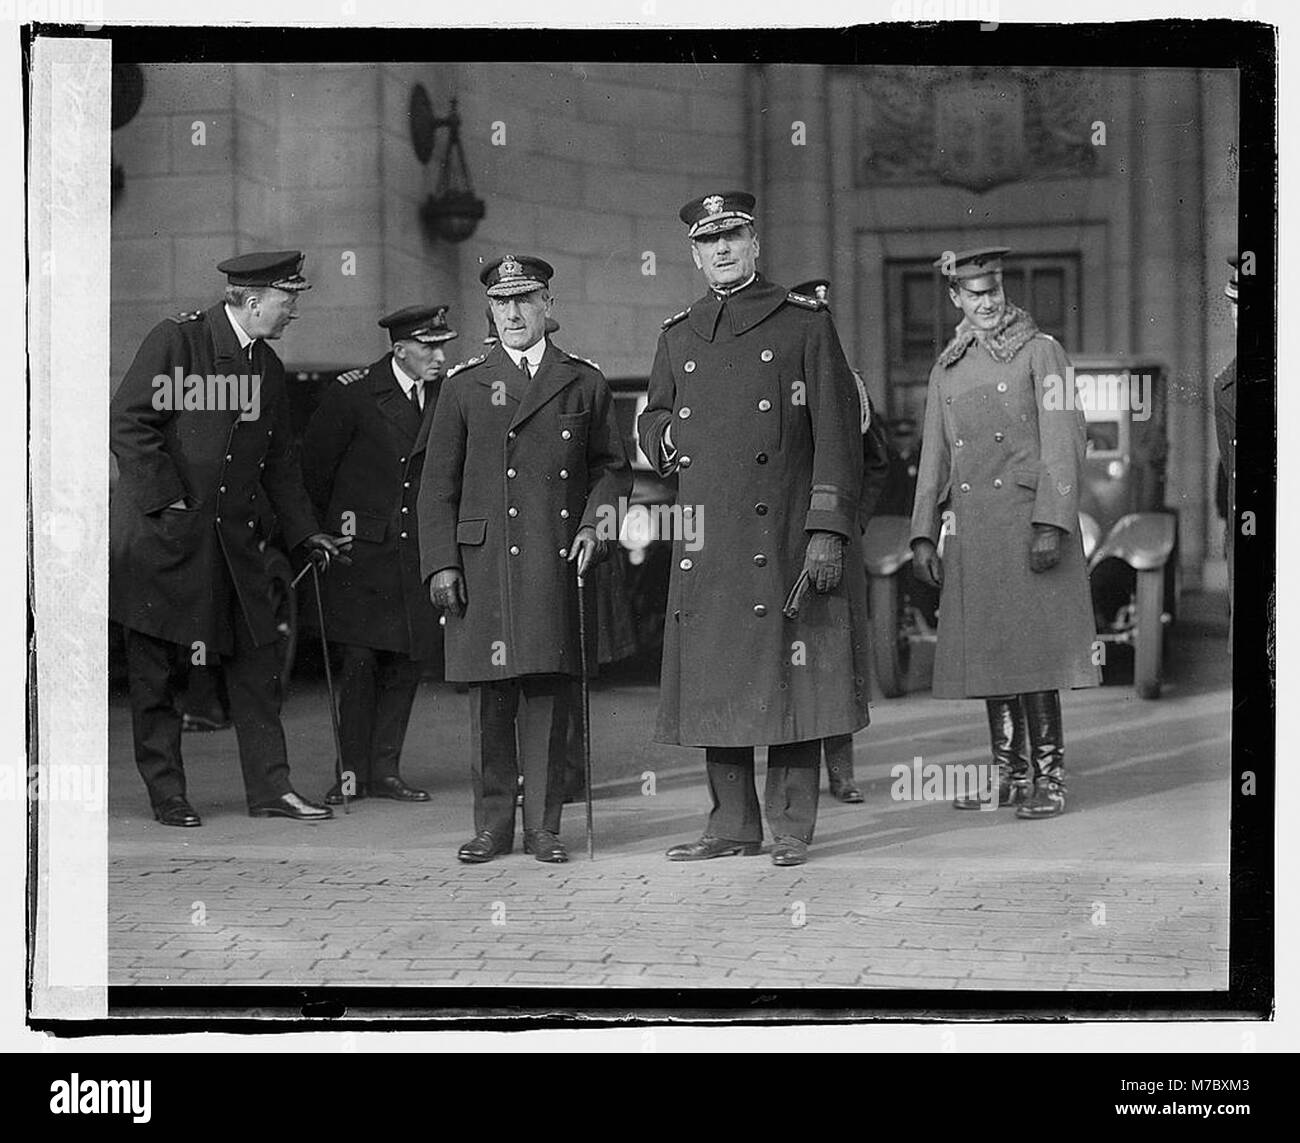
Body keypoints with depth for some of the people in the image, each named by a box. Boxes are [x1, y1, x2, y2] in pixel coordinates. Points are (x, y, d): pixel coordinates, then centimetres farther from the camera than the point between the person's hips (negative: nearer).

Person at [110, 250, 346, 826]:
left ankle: (270, 787, 9)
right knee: (155, 672, 2)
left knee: (256, 660, 3)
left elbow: (278, 460, 21)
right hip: (160, 537, -6)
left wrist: (304, 531, 14)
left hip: (231, 537, 7)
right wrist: (167, 499, -16)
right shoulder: (177, 339, -10)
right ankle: (166, 793, 11)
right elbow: (127, 423, -14)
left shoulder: (267, 367, 13)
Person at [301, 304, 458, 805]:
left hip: (417, 551, 4)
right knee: (359, 661, -5)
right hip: (362, 547, -4)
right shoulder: (353, 396, -8)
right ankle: (353, 772, 4)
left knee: (408, 663, 4)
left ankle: (385, 770, 13)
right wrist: (330, 523, 7)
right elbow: (313, 465, 2)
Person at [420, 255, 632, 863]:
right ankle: (492, 825, 10)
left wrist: (593, 523, -1)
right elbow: (438, 483, 8)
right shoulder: (464, 384, 9)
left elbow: (613, 467, 17)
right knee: (489, 700, 1)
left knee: (546, 694, -1)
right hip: (483, 559, 0)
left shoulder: (584, 382, 10)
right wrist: (441, 564, -1)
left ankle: (544, 827, 5)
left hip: (557, 561, 0)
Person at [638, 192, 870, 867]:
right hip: (705, 545, 4)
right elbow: (651, 423, 28)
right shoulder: (677, 338, 14)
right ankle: (732, 824, 14)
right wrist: (667, 437, 3)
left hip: (784, 538, -4)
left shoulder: (805, 324, 2)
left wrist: (828, 531, -11)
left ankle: (790, 826, 5)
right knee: (713, 681, 5)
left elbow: (836, 435, -3)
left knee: (788, 678, -2)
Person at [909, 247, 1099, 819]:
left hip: (1027, 517, -5)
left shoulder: (1039, 352, 0)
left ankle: (1048, 777, -2)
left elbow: (1061, 445, -6)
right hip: (969, 527, 5)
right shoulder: (946, 370, 16)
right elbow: (933, 459, 17)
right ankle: (1008, 771, 17)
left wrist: (1052, 524, -15)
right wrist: (923, 535, 10)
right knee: (987, 650, 7)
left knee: (1034, 648, -7)